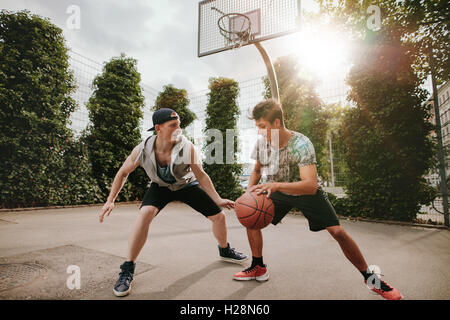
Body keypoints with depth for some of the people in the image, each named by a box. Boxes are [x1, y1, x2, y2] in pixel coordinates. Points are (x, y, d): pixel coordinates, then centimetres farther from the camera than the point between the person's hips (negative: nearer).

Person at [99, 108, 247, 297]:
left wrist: (218, 200, -16)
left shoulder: (187, 147, -31)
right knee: (145, 213, -30)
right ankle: (127, 270, -12)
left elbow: (201, 176, -18)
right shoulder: (142, 150, -26)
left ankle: (225, 251, 31)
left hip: (187, 185, 1)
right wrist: (110, 201, -9)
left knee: (218, 216, -2)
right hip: (161, 187, 0)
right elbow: (123, 173, -8)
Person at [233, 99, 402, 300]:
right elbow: (257, 170, 3)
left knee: (338, 232, -12)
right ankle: (258, 268, 11)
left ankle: (370, 278, 14)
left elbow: (311, 185, -41)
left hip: (306, 192, -4)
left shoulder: (301, 144, -31)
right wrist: (250, 190, -16)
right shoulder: (262, 142, -14)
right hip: (278, 191, 5)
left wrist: (276, 185, -54)